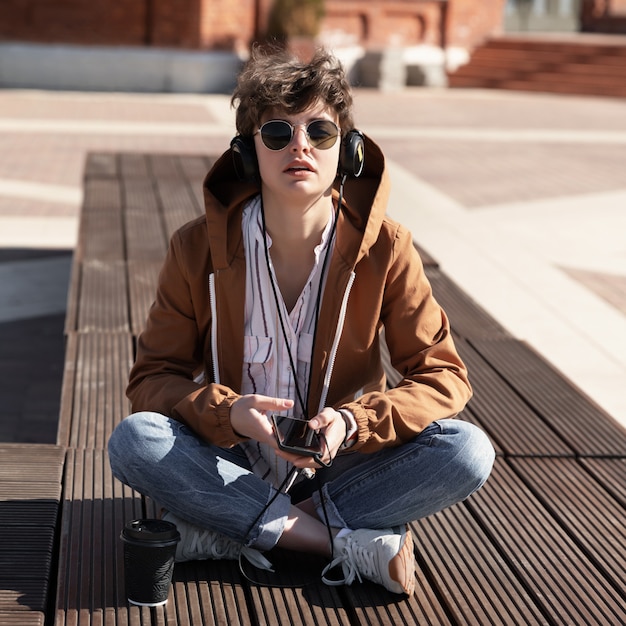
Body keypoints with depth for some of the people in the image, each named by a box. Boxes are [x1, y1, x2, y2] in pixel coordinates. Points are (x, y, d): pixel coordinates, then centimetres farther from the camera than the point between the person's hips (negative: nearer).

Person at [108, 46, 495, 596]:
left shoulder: (386, 249, -11)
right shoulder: (198, 248, -10)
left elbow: (442, 378, -9)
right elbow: (154, 376, -6)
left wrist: (352, 421, -27)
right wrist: (229, 412, -27)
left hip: (340, 464, 0)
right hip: (234, 462, 0)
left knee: (468, 451, -25)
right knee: (134, 440, -29)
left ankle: (227, 531, -21)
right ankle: (360, 543, -24)